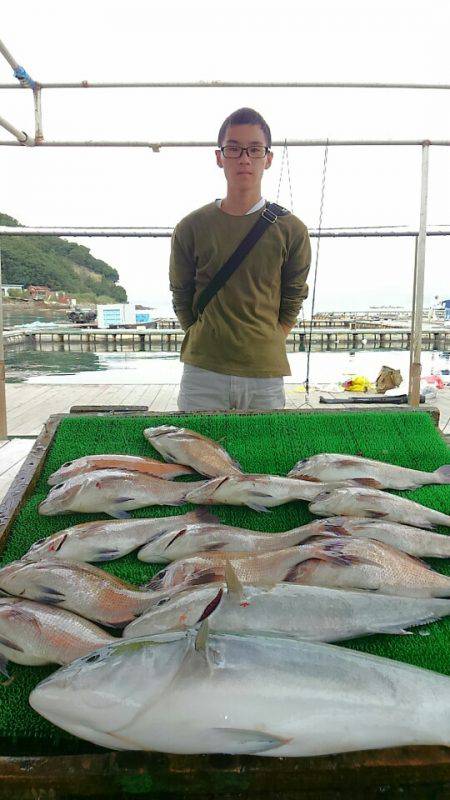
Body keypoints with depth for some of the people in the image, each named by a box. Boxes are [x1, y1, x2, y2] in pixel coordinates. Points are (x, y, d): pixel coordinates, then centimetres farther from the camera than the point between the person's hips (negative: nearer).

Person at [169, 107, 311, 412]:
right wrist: (204, 344, 7)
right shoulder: (191, 228, 1)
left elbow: (293, 299, 11)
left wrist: (267, 346, 6)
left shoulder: (291, 230, 1)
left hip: (266, 376, 0)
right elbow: (181, 297, 11)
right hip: (202, 374, 0)